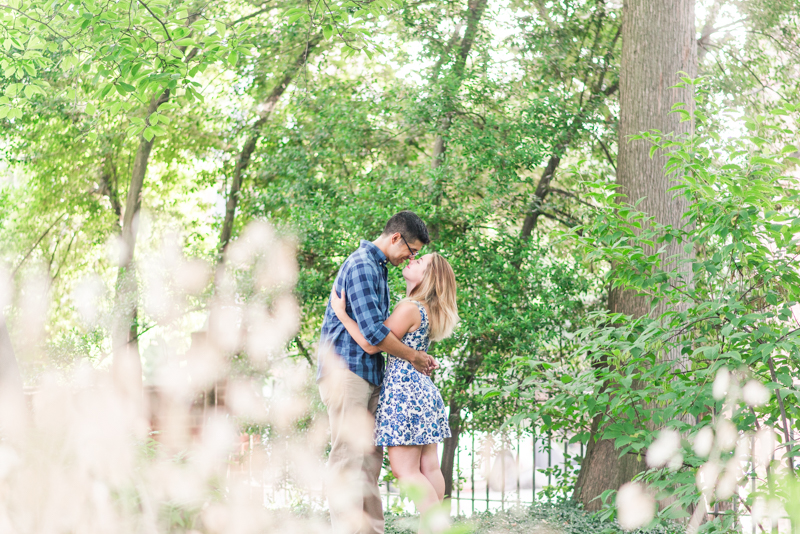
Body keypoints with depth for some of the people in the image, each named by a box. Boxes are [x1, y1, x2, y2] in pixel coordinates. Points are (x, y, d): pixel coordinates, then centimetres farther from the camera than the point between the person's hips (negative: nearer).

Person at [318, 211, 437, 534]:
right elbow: (372, 332, -20)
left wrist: (415, 358, 15)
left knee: (370, 458, 8)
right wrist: (413, 357, -7)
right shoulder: (361, 265, -13)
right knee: (348, 456, -11)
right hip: (345, 370, -10)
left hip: (369, 374, 10)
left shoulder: (377, 268, 20)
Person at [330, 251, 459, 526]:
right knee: (429, 467, 7)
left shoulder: (409, 309, -15)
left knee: (405, 469, -8)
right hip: (425, 390, 9)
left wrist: (342, 314, -12)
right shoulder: (428, 311, 13)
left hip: (404, 390, -9)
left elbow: (373, 344, -15)